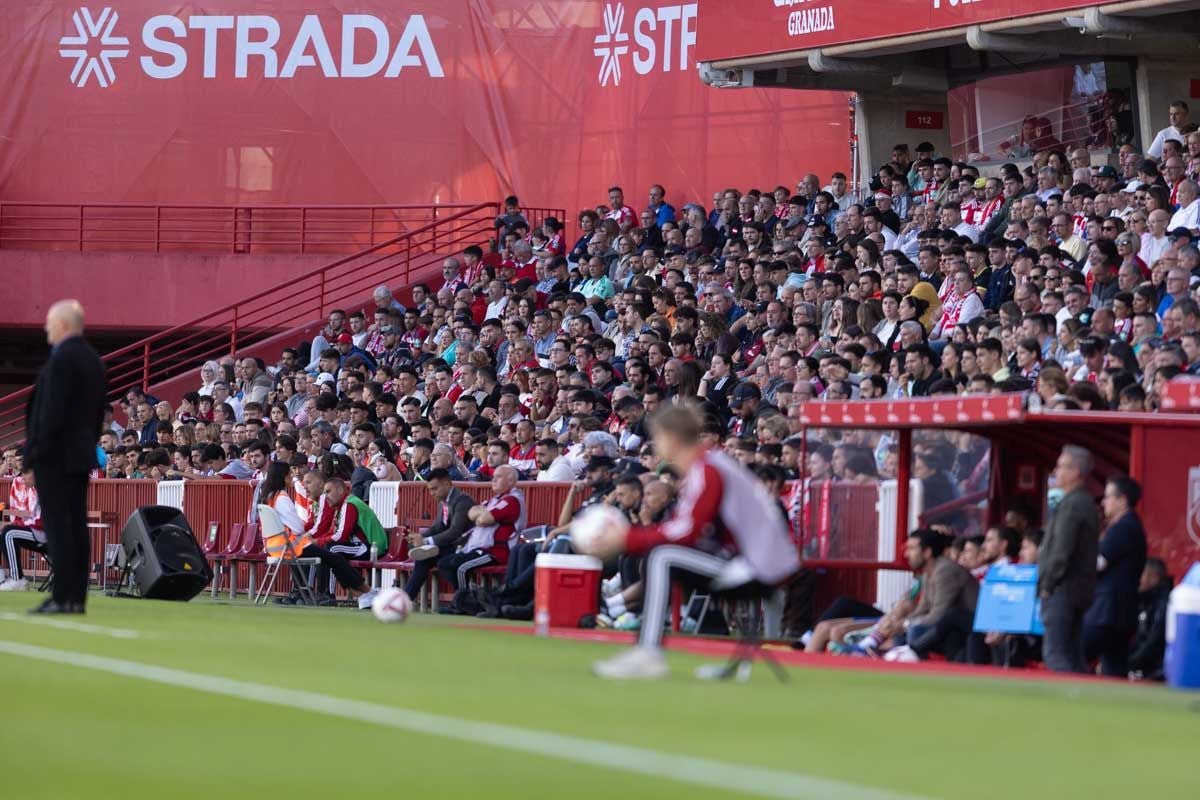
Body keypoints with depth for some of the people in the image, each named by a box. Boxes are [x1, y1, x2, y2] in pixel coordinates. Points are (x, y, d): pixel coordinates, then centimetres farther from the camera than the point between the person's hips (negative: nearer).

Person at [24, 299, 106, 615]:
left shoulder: (62, 358, -15)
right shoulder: (93, 359, 13)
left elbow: (53, 409, -20)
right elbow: (98, 411, 16)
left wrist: (38, 449, -16)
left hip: (55, 455, -9)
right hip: (81, 454, 9)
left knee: (57, 526, -8)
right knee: (77, 526, 8)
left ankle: (63, 597, -11)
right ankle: (77, 597, 8)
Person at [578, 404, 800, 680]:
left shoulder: (705, 470, -13)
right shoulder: (702, 466, 16)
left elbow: (687, 532, -21)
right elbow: (679, 526, 16)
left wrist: (627, 539, -14)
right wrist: (626, 536, 6)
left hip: (758, 569, -10)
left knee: (662, 557, -18)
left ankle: (648, 655, -25)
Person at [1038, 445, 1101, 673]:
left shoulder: (1070, 505, -14)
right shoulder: (1087, 504, 16)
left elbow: (1061, 551, -19)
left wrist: (1047, 586, -11)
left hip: (1062, 591, -10)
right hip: (1081, 591, 10)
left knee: (1054, 654, -11)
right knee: (1074, 656, 11)